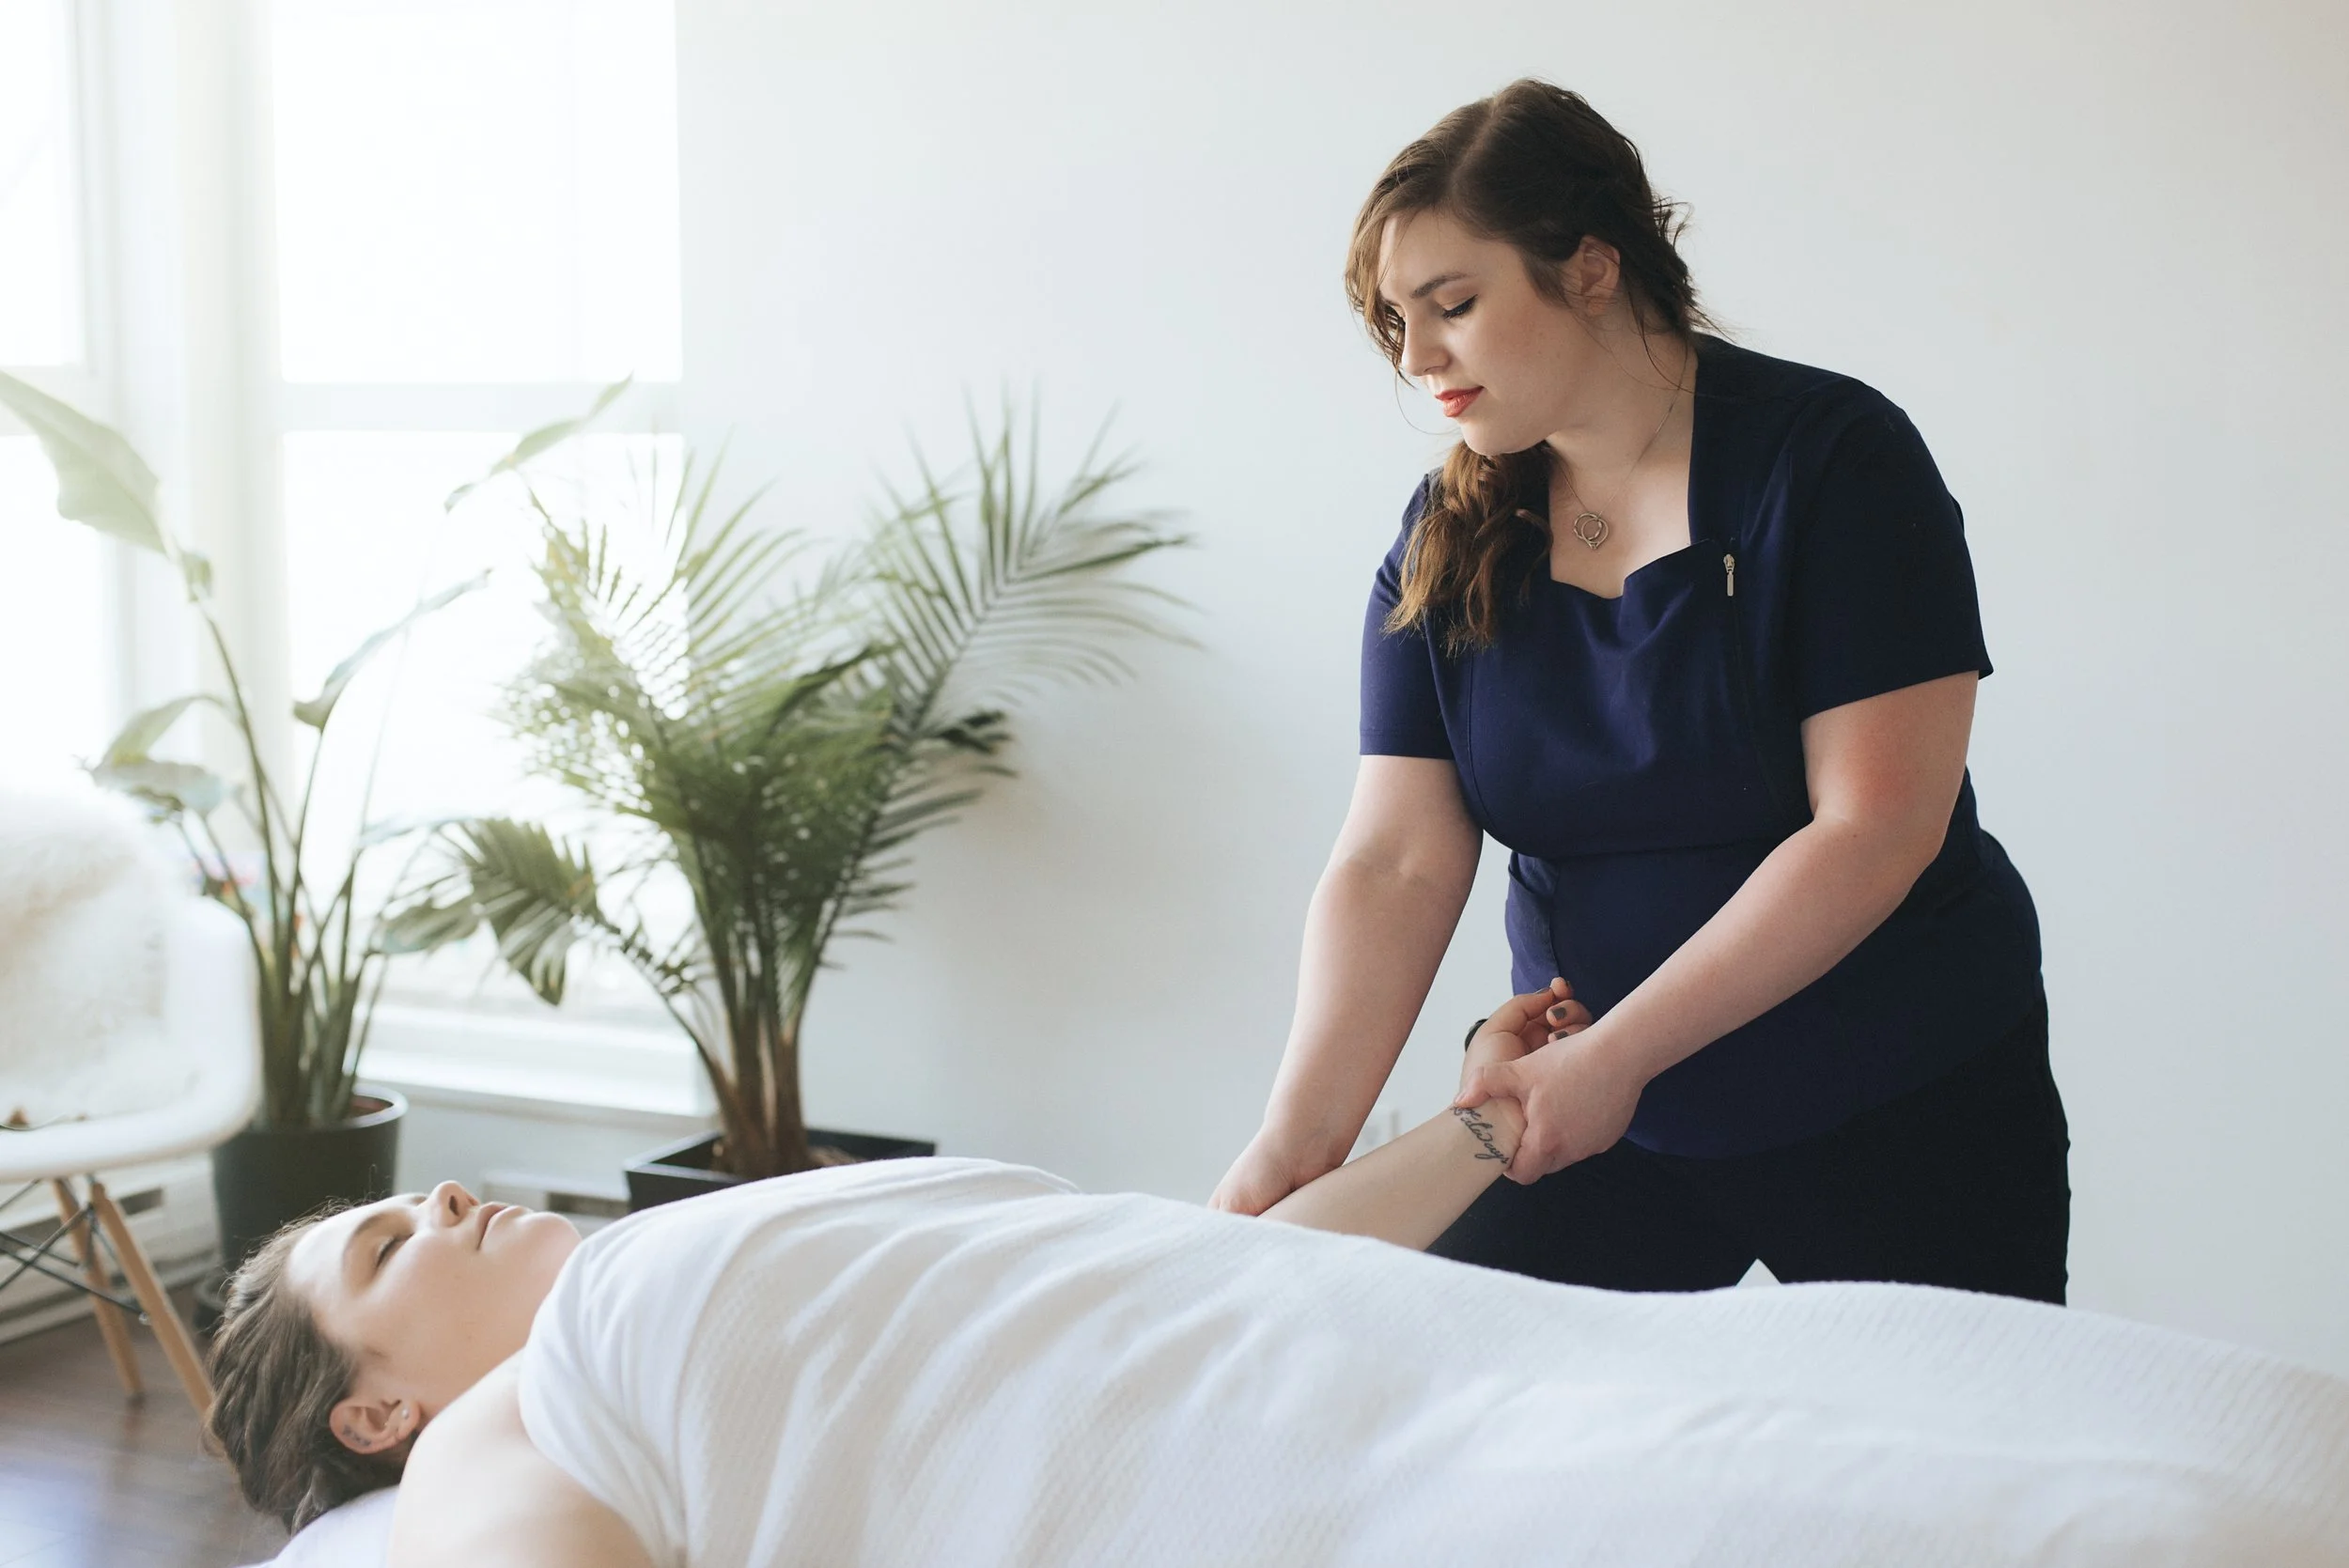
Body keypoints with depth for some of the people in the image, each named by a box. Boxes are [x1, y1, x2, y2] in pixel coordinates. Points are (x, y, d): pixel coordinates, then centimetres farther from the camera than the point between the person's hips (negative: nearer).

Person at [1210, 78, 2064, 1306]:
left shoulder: (1831, 458, -13)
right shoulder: (1447, 541, 1)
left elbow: (1876, 831, -20)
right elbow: (1394, 866, -7)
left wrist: (1615, 1054, -22)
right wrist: (1295, 1142, -20)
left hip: (1898, 1122, -3)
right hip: (1601, 1112, 4)